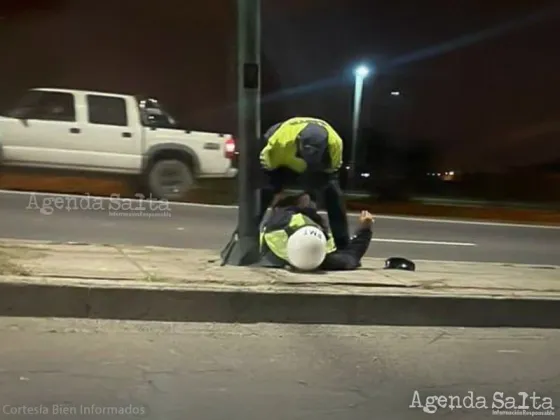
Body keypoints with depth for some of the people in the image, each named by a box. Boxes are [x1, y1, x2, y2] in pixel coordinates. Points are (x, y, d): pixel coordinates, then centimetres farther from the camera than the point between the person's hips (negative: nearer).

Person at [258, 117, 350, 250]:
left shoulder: (335, 143, -38)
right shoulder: (280, 140, -44)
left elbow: (331, 170, -20)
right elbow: (267, 165, -24)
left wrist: (311, 194, -23)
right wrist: (276, 190, -17)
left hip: (319, 166, 1)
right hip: (282, 165, -1)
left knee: (334, 196, -13)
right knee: (263, 193, -14)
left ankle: (343, 245, -1)